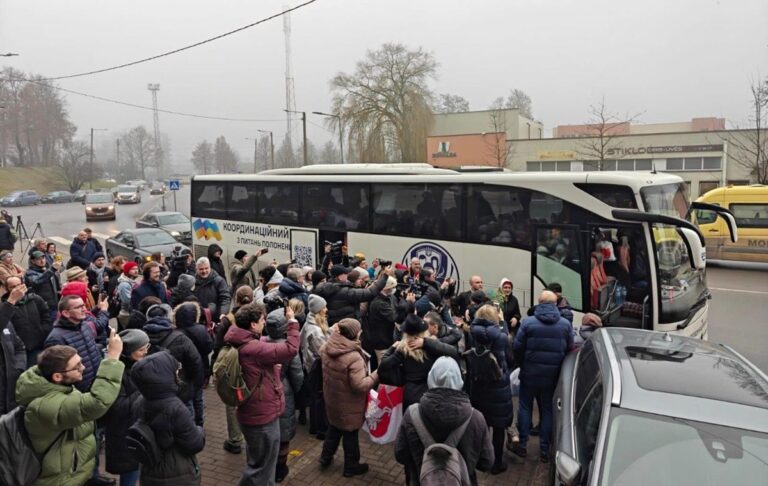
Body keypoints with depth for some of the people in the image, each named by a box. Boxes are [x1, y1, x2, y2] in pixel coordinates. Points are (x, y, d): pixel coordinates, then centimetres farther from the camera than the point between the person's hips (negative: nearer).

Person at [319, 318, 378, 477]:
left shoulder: (326, 349, -11)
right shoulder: (354, 357, -33)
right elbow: (360, 386, -31)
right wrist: (376, 375, -22)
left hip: (332, 399, 7)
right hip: (349, 405, -6)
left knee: (334, 428, 28)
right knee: (350, 434, 14)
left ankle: (325, 457, 43)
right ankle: (351, 467, 31)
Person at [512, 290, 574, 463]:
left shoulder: (528, 322, -11)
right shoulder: (565, 324, -5)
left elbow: (517, 348, -9)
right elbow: (570, 349, 0)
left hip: (529, 374, -2)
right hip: (552, 376, 2)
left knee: (525, 407, 13)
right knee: (548, 411, 13)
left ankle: (522, 445, 17)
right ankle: (544, 450, 17)